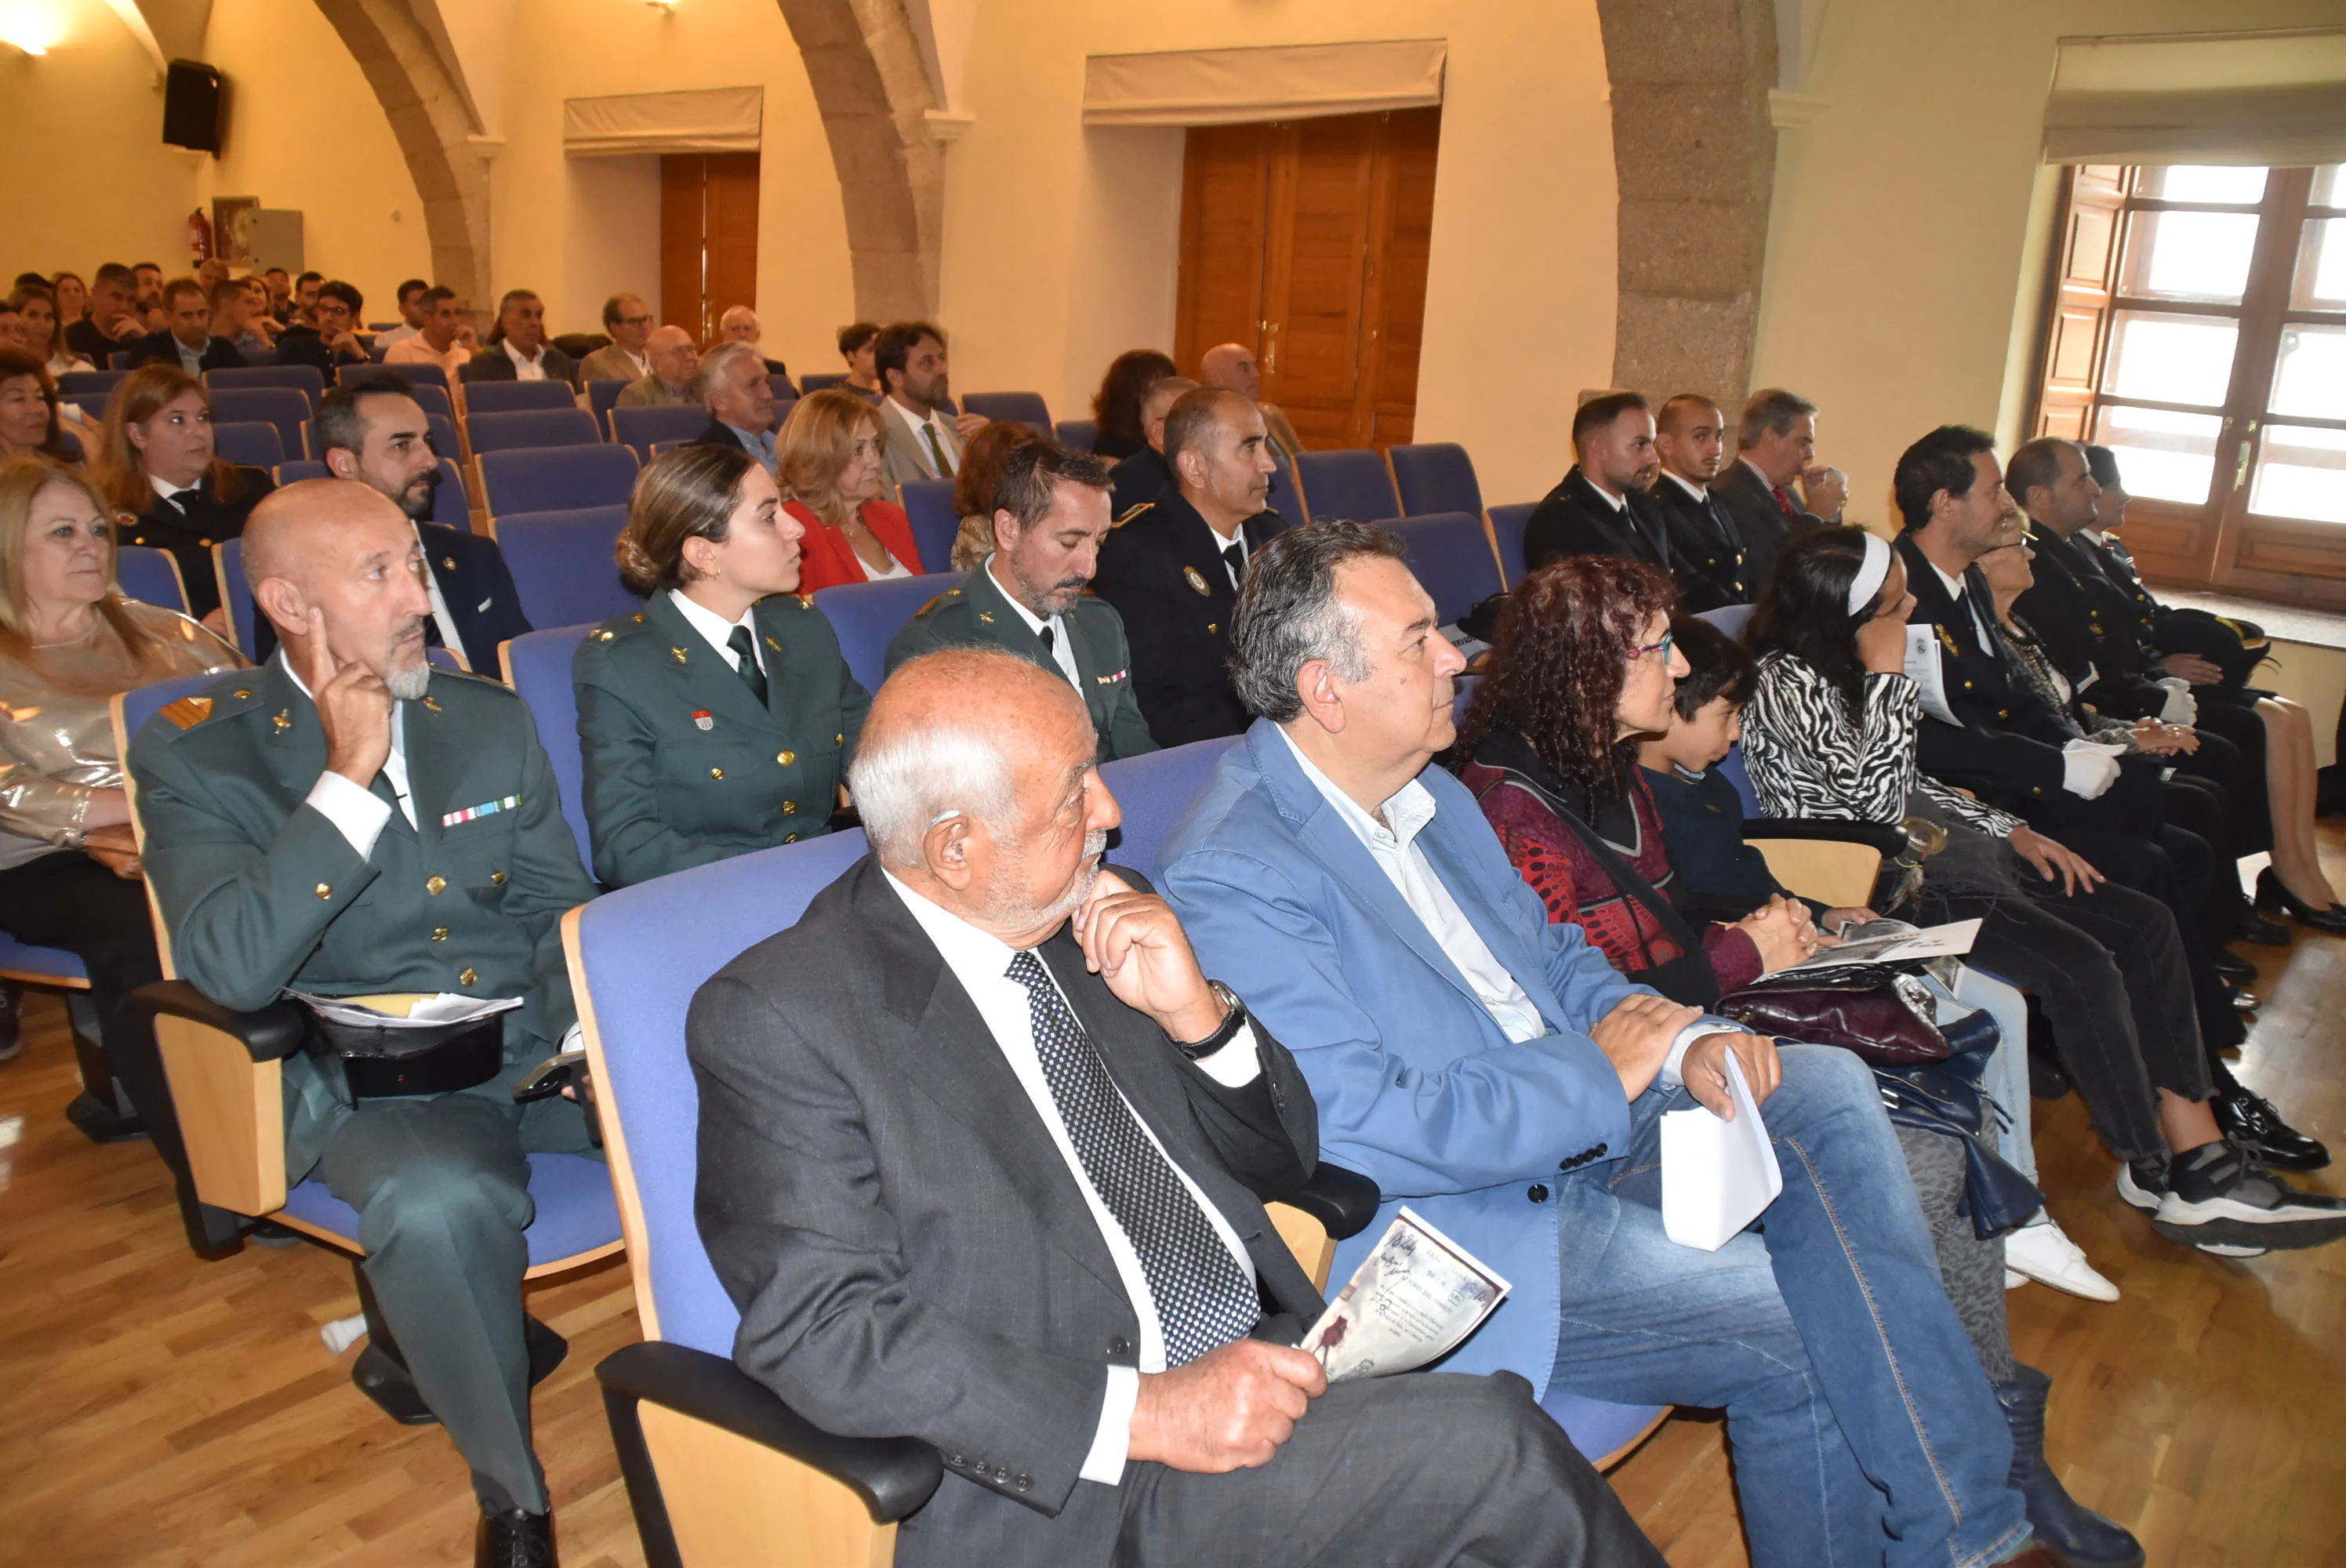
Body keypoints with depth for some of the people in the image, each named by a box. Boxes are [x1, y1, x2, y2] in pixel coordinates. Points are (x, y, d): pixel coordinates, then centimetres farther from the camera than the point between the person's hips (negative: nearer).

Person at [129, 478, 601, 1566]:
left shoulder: (490, 720, 12)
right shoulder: (196, 752, -1)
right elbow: (232, 971, -15)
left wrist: (585, 1033, -7)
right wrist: (347, 777, -17)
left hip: (537, 1046, 4)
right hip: (365, 1083, -4)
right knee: (440, 1201, -37)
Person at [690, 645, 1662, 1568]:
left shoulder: (1096, 921, 9)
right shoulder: (775, 1015, -9)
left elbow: (1281, 1164, 16)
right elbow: (818, 1332, -16)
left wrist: (1196, 1014, -5)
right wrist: (1143, 1412, -22)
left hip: (1264, 1372, 6)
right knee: (1486, 1452, -23)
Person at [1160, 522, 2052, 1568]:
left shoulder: (1430, 795, 8)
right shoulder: (1232, 878, -21)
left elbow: (1554, 959, 16)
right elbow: (1365, 1132, -26)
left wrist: (1683, 1041, -5)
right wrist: (1602, 1073, -18)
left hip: (1581, 1121, 9)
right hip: (1462, 1221, -9)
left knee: (1827, 1085, -7)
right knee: (1807, 1326, -16)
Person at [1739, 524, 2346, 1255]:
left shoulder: (1843, 665, 10)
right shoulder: (1787, 681, -18)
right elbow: (1875, 799, -23)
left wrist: (2012, 831, 10)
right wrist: (1889, 677, -20)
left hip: (1934, 842, 10)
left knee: (2144, 923, -1)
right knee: (2080, 966, -23)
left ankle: (2198, 1148, -3)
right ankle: (2159, 1173, -2)